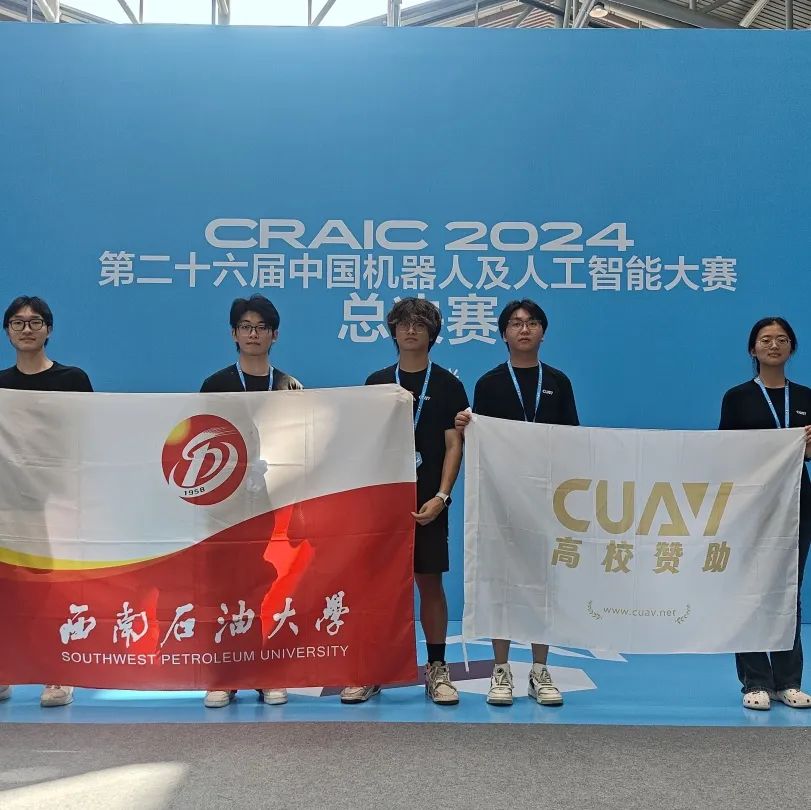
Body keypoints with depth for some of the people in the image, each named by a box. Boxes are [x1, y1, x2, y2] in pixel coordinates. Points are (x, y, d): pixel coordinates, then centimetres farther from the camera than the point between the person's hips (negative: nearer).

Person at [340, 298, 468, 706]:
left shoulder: (447, 384, 2)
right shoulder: (376, 382, 9)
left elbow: (454, 445, -2)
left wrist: (441, 496, -12)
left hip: (427, 502, -2)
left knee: (431, 584, 3)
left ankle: (437, 669, 14)